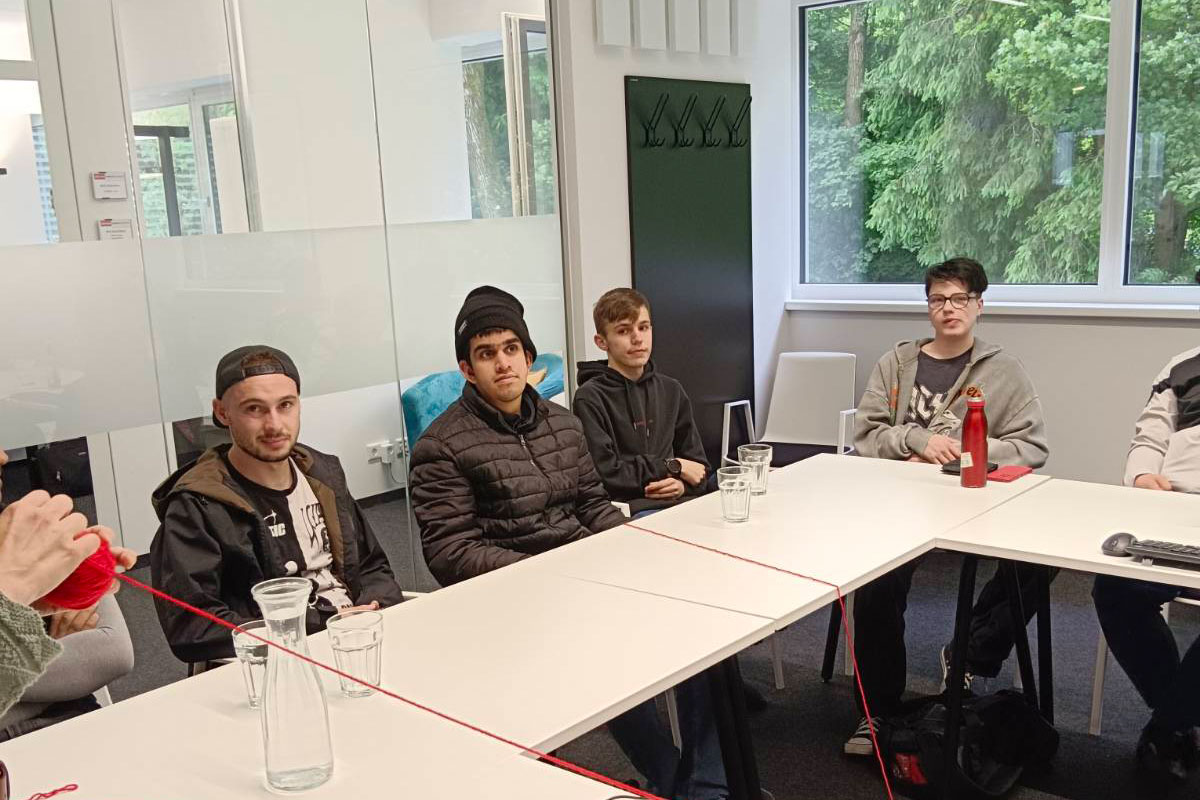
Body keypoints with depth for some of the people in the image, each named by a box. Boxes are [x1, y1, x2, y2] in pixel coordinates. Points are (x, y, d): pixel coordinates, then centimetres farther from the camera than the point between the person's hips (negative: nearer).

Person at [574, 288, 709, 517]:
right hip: (627, 510, -6)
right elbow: (604, 474, -10)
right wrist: (672, 467, -2)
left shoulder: (671, 390, 18)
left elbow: (697, 466, 20)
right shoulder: (590, 398, -1)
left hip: (679, 503, 6)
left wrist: (683, 485, -4)